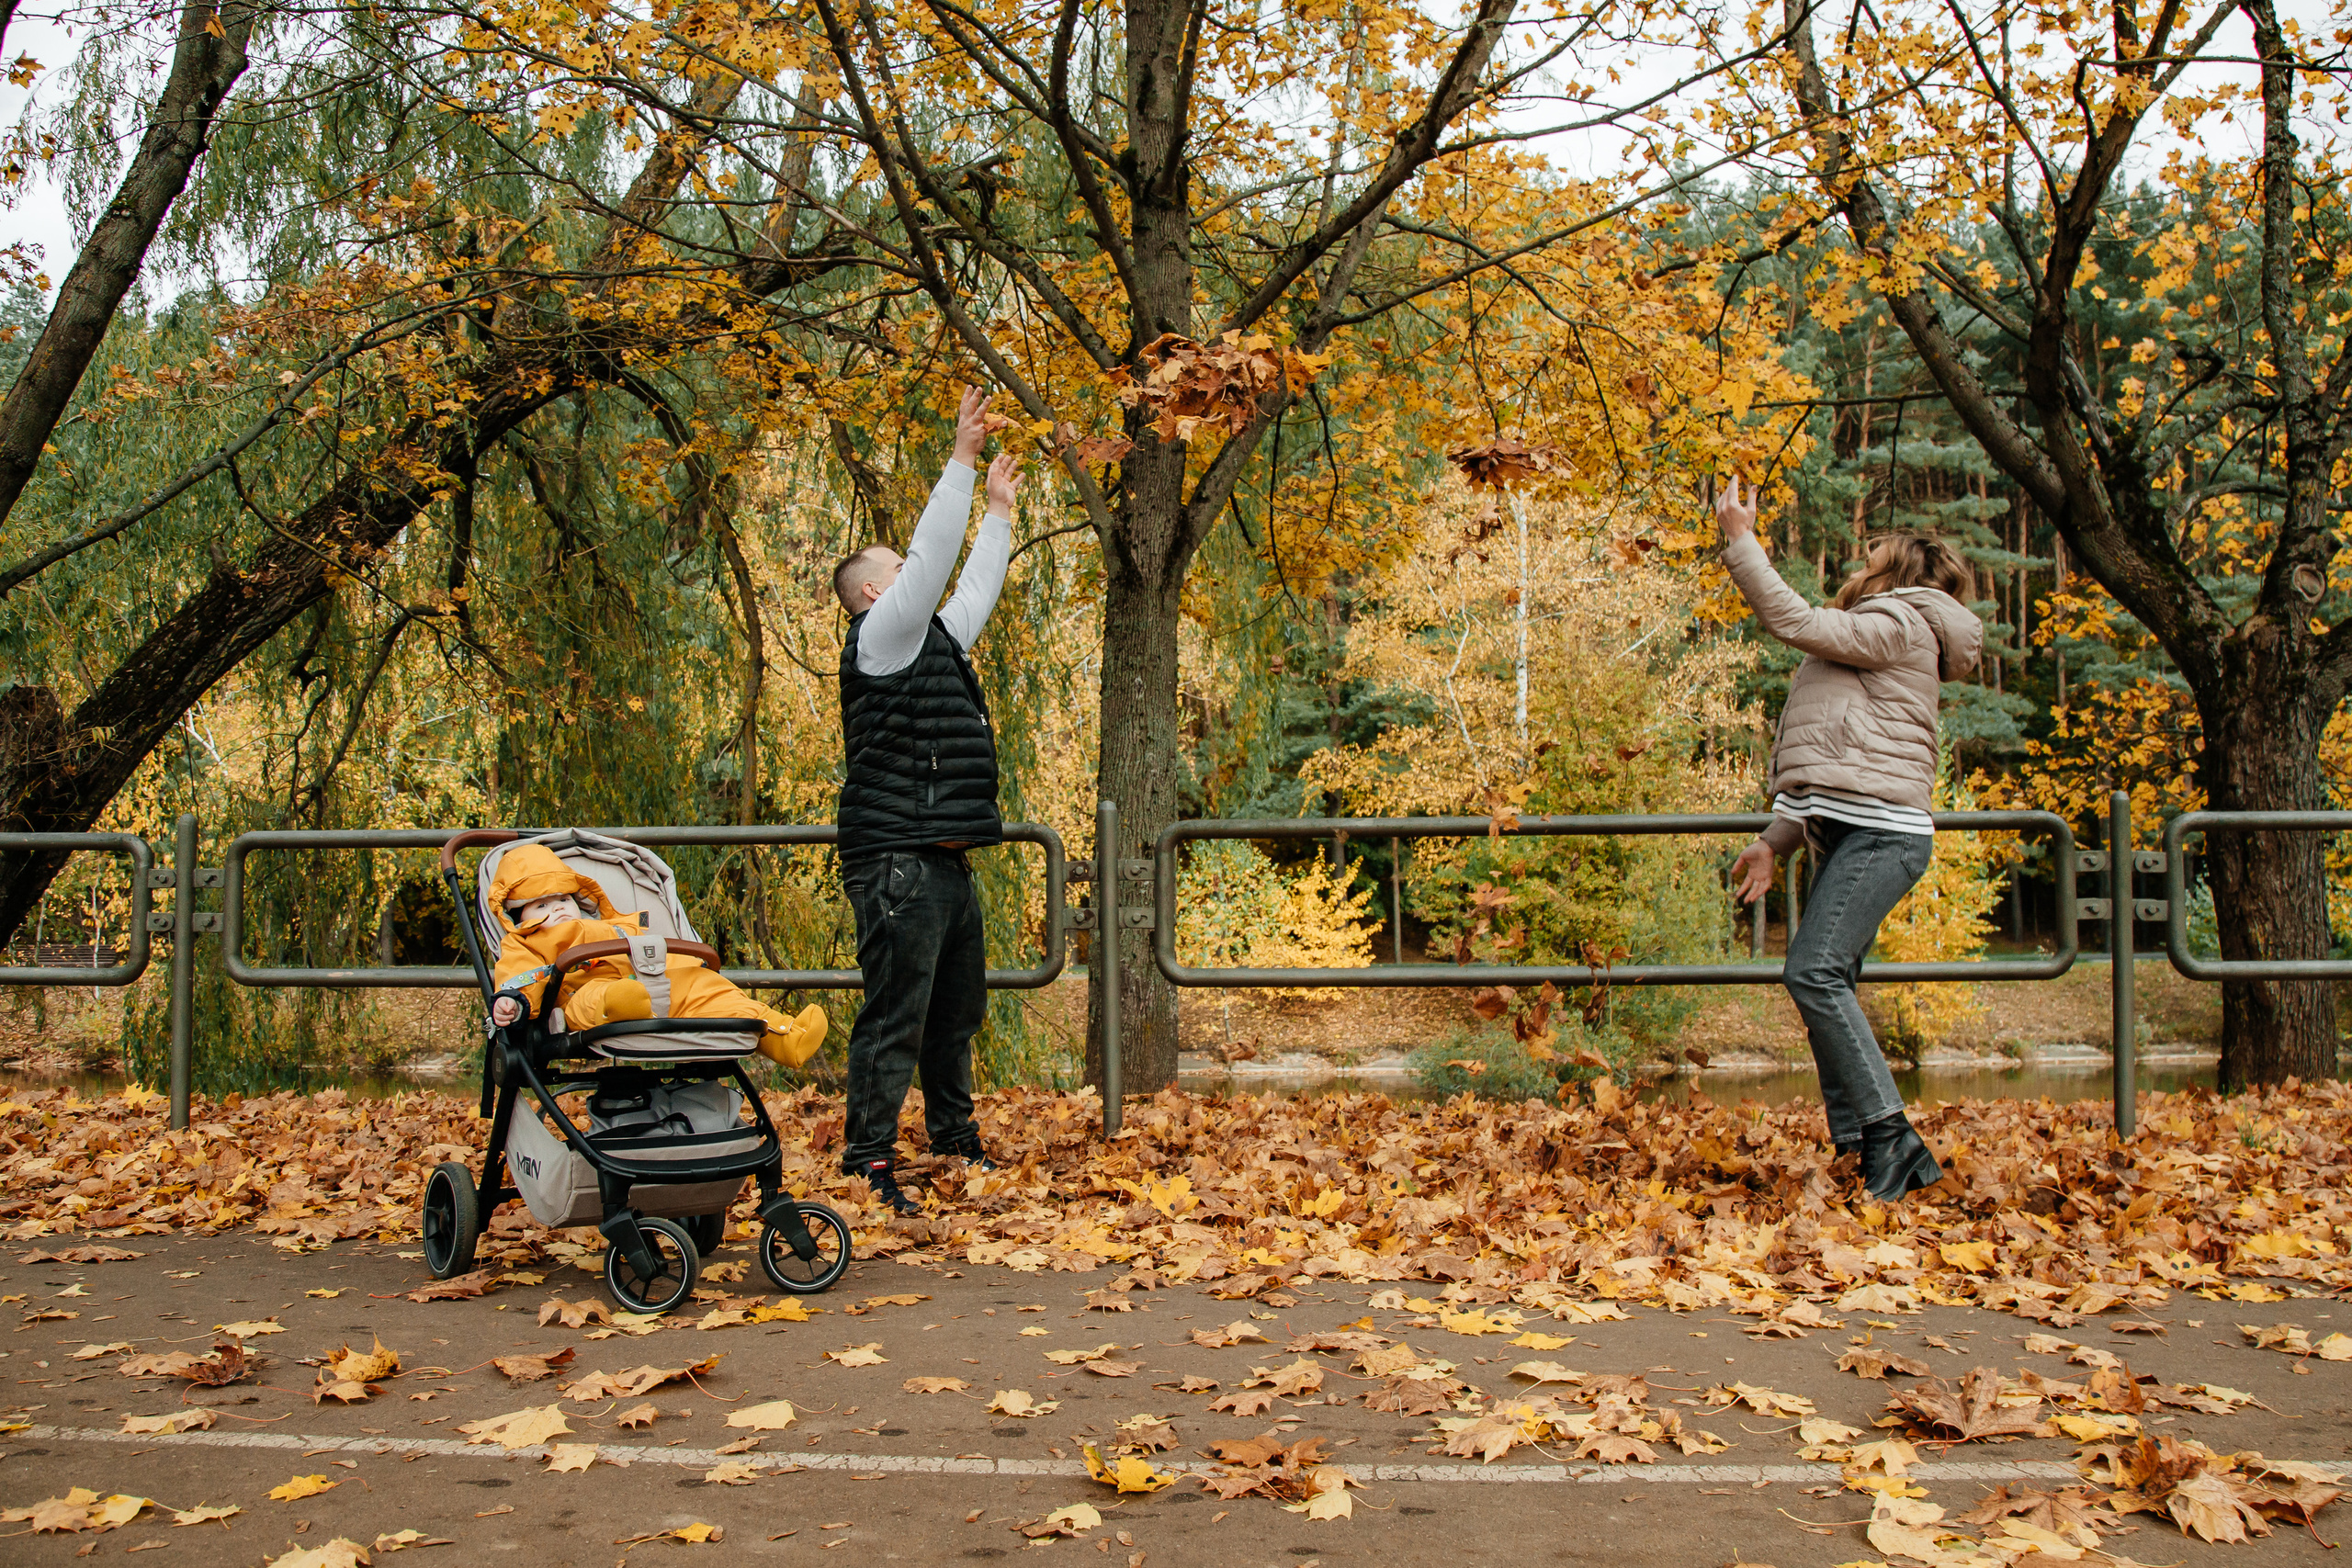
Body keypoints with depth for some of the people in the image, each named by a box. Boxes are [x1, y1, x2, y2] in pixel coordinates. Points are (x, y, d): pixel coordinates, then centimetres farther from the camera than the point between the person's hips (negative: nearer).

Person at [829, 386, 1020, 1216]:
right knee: (895, 1015, -10)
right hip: (897, 861, -10)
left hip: (946, 860, 10)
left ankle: (954, 1133, 30)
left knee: (959, 1006, 17)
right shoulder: (880, 638, -6)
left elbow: (975, 586, 33)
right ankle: (868, 1159, -6)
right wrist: (961, 458, -11)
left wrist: (999, 510, 35)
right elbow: (932, 556, -13)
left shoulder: (936, 641, 20)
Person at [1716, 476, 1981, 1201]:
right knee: (1826, 983, 7)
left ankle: (1891, 1135, -18)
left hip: (1881, 833, -10)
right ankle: (1857, 1143, 9)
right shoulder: (1883, 642, 28)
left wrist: (1739, 539, -9)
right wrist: (1774, 843, 21)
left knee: (1813, 973, -20)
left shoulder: (1897, 625, -2)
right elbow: (1834, 765, 26)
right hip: (1854, 833, 10)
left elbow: (1793, 621, -15)